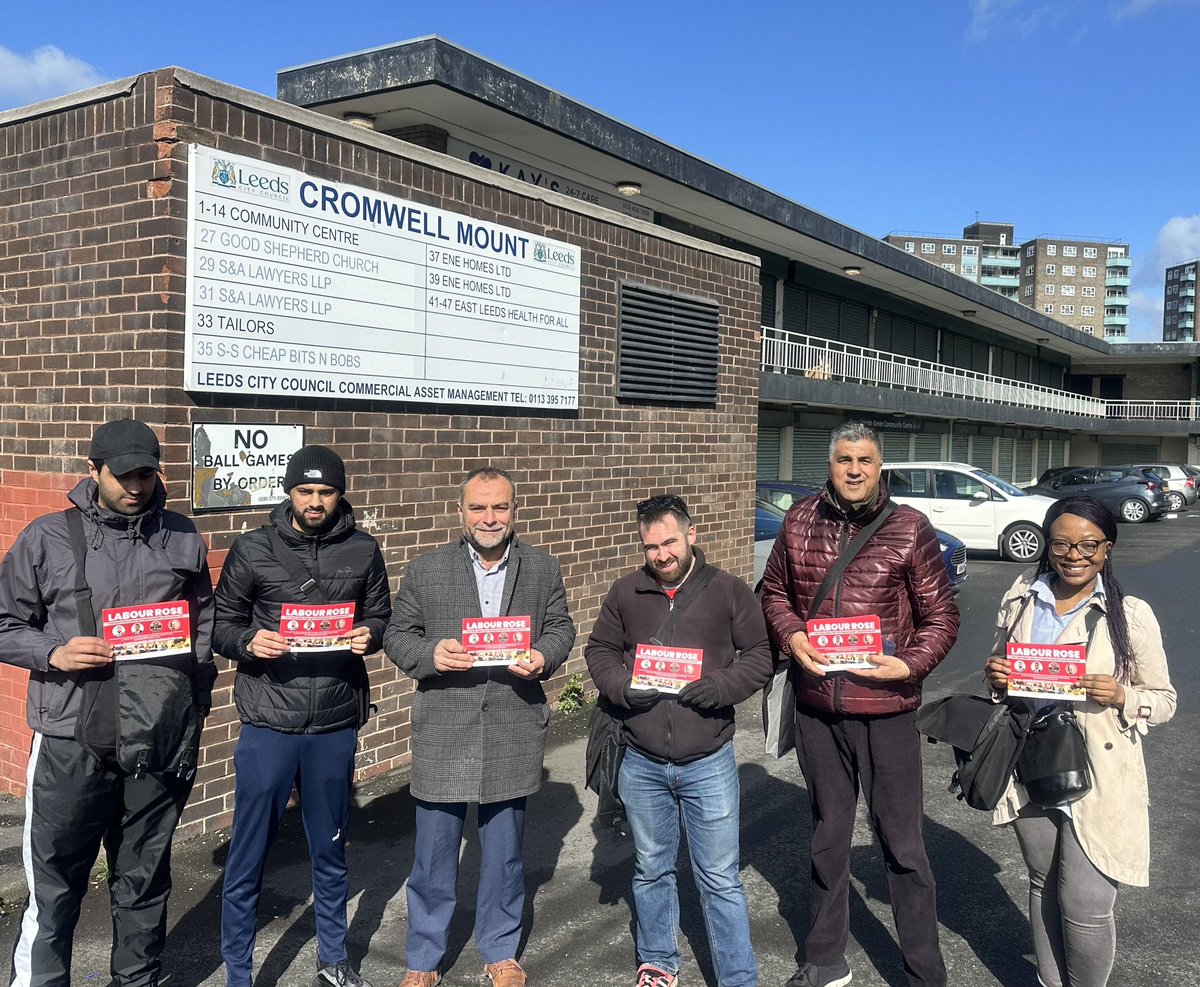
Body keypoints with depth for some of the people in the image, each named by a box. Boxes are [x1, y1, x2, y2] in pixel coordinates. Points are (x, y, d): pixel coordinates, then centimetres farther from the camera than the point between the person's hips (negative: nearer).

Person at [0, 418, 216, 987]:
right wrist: (54, 654, -14)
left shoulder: (183, 539, 6)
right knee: (54, 883, 7)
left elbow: (204, 627, 11)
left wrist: (195, 707, 5)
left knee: (144, 880, 16)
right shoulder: (48, 538, 0)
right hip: (72, 744, -2)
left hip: (161, 743, 2)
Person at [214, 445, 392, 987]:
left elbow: (381, 617, 10)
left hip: (336, 724, 2)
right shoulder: (252, 550, -2)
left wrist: (368, 635, -12)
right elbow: (220, 624, 2)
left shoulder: (363, 551, 2)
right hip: (268, 723, -2)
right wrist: (248, 642, -18)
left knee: (330, 850, 16)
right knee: (247, 857, 5)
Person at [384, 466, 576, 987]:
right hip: (443, 734, -1)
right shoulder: (424, 570, -1)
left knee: (504, 852, 16)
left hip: (513, 736, 1)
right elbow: (397, 635, 2)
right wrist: (431, 654, -18)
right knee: (433, 855, 10)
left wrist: (542, 657, -13)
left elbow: (561, 628, 8)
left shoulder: (543, 569, 3)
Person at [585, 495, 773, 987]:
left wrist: (722, 685, -18)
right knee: (651, 870, 20)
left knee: (720, 880, 6)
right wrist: (621, 685, -11)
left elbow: (760, 654, -1)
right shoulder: (625, 592, 1)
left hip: (708, 764, -3)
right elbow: (599, 650, 9)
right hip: (641, 764, 3)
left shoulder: (729, 590, -5)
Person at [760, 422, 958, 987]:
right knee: (828, 836, 19)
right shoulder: (799, 522, 2)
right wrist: (791, 636, -7)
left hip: (886, 708, -3)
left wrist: (909, 665, -19)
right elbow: (775, 592, 12)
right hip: (816, 707, 3)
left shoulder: (909, 529, -6)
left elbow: (941, 617, -3)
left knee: (901, 843, 7)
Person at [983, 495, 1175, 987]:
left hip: (1097, 783, -4)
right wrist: (995, 675, -9)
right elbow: (1001, 678, 14)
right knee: (1043, 887, 19)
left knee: (1084, 904, -1)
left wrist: (1120, 696, -22)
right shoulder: (1021, 600, 1)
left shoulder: (1131, 615, -9)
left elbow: (1163, 700, -2)